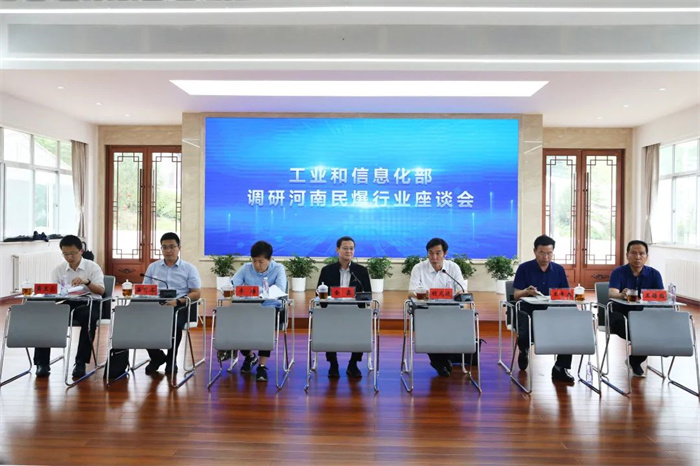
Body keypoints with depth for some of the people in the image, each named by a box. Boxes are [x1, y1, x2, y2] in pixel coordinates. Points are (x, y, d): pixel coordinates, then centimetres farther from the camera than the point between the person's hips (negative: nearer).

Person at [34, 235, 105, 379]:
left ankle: (80, 362, -26)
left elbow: (101, 291, -8)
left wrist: (86, 282, -28)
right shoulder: (58, 269, 12)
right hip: (66, 303, 3)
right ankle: (42, 363, -17)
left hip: (89, 303, -3)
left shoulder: (92, 267, 2)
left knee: (88, 318, -38)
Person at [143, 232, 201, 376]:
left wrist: (178, 302, -17)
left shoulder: (189, 268, 7)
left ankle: (171, 359, -5)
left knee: (174, 323, -35)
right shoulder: (153, 267, 17)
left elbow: (196, 293, 0)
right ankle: (157, 356, 1)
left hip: (180, 307, -3)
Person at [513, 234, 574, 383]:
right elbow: (516, 295, -7)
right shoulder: (524, 268, -2)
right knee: (524, 336, -30)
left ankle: (561, 368, -4)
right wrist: (526, 291, -31)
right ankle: (524, 351, 13)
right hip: (528, 310, -3)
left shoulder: (559, 270, 9)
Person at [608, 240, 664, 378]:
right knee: (616, 320, -37)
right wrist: (622, 295, -48)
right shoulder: (618, 272, -6)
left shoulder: (654, 274, 4)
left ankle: (635, 361, -2)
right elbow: (612, 293, -23)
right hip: (621, 313, -3)